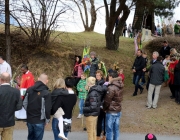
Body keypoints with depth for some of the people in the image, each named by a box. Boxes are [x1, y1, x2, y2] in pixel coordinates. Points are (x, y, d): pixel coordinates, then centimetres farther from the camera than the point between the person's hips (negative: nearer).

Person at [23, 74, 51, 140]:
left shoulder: (29, 90, 0)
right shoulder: (46, 93, -17)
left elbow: (24, 103, 7)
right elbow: (47, 109, -17)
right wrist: (47, 120, -2)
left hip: (29, 119, 5)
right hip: (39, 121, -5)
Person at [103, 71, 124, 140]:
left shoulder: (111, 88, -20)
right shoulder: (120, 86, 1)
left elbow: (107, 100, -16)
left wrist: (104, 108, 1)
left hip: (111, 112, -7)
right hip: (118, 111, 7)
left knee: (109, 130, 3)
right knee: (116, 129, 14)